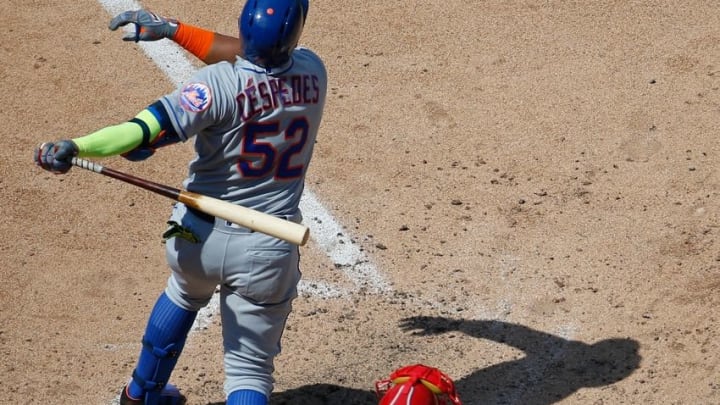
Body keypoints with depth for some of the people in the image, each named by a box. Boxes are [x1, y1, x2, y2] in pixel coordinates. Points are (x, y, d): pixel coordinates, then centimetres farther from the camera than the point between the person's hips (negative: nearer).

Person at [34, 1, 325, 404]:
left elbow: (152, 128, -36)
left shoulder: (220, 84, -22)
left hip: (200, 237, 0)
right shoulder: (313, 71, -8)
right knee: (249, 371, 9)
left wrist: (74, 147, -44)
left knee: (184, 296, 35)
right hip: (267, 252, 0)